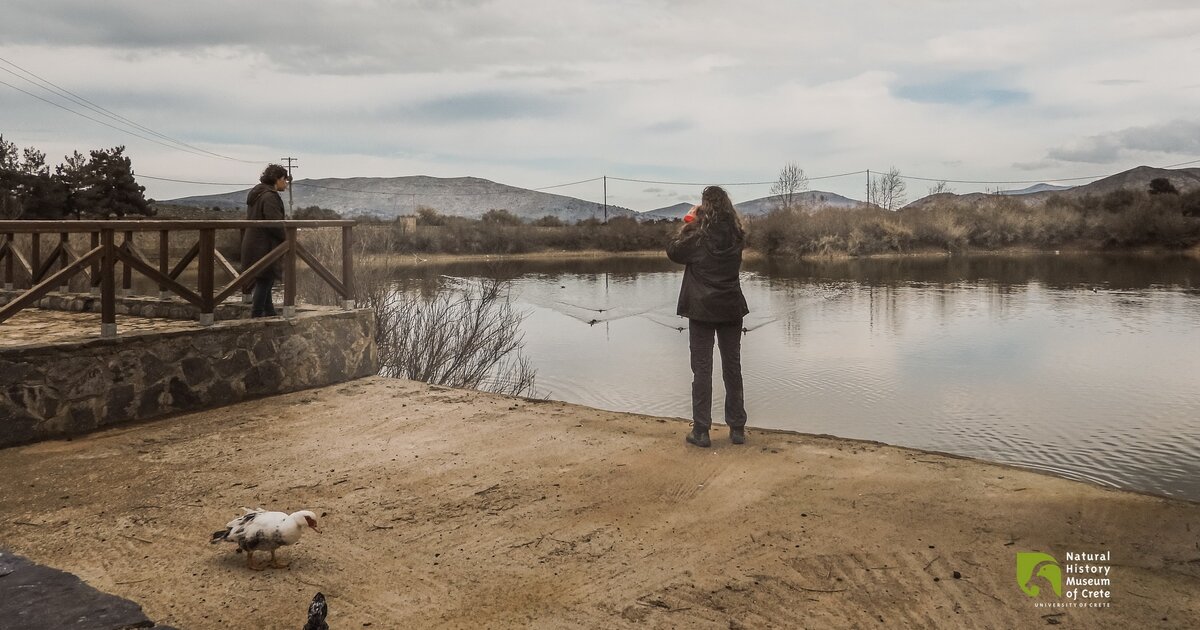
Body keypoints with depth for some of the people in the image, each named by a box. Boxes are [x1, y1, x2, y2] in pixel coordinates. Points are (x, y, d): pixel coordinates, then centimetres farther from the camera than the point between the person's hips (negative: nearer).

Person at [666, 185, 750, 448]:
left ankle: (701, 431, 3)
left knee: (702, 369, 2)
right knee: (732, 368, 10)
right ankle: (737, 428, 15)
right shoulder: (737, 235, -1)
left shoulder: (697, 235, -13)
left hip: (702, 309, -3)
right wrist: (694, 226, 11)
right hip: (731, 309, 3)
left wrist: (687, 225, 6)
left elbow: (673, 252, 2)